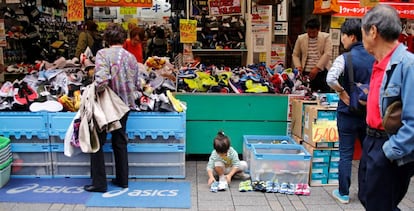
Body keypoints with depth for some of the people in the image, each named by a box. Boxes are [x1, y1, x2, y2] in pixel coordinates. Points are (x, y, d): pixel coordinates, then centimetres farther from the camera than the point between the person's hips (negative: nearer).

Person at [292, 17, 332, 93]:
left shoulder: (326, 37, 2)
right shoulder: (301, 38, 9)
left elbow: (327, 54, -7)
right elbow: (295, 55, 12)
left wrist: (317, 68, -16)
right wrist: (298, 66, -7)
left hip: (322, 72, -1)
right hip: (306, 73, 1)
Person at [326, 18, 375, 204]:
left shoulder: (345, 58, -14)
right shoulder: (375, 57, 0)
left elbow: (330, 79, -29)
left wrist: (343, 93, -14)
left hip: (348, 111, -4)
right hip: (370, 111, 4)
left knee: (346, 154, 6)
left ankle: (343, 193, 16)